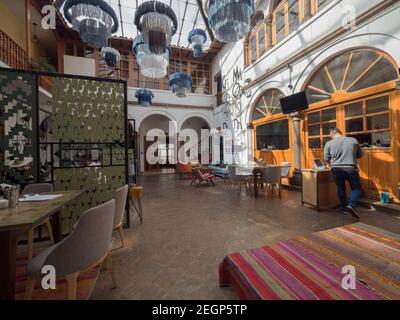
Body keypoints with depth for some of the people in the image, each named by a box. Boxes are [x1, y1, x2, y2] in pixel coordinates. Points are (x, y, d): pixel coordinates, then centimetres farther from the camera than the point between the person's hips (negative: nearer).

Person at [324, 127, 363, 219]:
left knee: (340, 188, 17)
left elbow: (326, 159, 6)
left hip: (336, 169, 0)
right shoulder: (353, 140, 2)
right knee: (356, 188, 15)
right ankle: (352, 205, -7)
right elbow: (360, 155, 14)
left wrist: (330, 165, 27)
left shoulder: (329, 143, -2)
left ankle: (345, 208, 28)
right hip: (351, 168, 0)